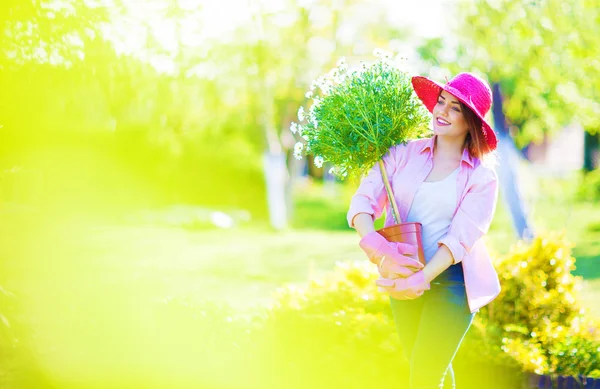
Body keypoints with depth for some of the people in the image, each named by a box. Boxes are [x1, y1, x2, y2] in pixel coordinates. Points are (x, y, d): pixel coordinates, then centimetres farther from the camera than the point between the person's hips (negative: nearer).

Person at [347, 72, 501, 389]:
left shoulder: (482, 177, -7)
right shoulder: (405, 154, -1)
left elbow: (461, 237, -16)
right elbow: (364, 200, -11)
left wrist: (421, 279, -28)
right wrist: (380, 252, -28)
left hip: (451, 280, -3)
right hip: (404, 279, 4)